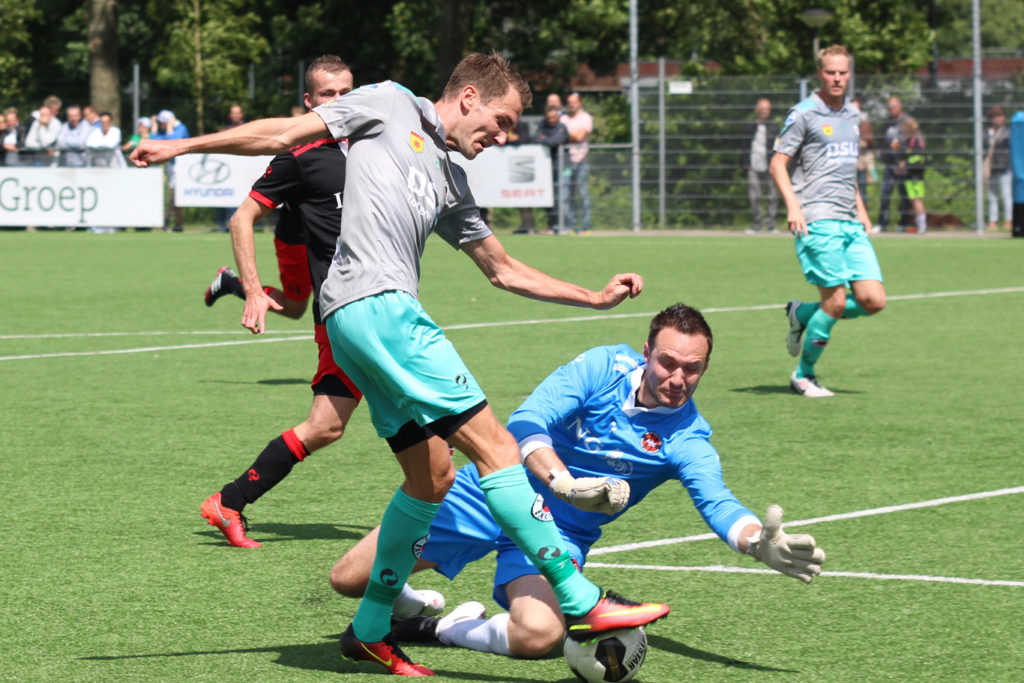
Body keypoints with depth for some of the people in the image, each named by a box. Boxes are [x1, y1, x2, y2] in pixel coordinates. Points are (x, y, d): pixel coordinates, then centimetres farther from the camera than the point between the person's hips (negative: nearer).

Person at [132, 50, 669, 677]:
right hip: (373, 303, -9)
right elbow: (285, 133, 7)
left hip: (391, 316, 9)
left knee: (432, 477, 10)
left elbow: (505, 270, 34)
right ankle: (582, 601, -15)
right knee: (494, 445, -12)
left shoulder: (452, 184, 26)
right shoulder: (391, 106, 6)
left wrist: (597, 297, 28)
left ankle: (371, 630, 21)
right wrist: (184, 146, 3)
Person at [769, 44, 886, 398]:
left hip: (851, 223, 7)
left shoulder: (851, 115, 18)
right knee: (835, 302, -11)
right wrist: (793, 206, -17)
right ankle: (803, 375, 7)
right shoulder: (803, 114, -3)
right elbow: (777, 163, -5)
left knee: (873, 301, -4)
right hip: (818, 221, -7)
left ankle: (802, 314, 18)